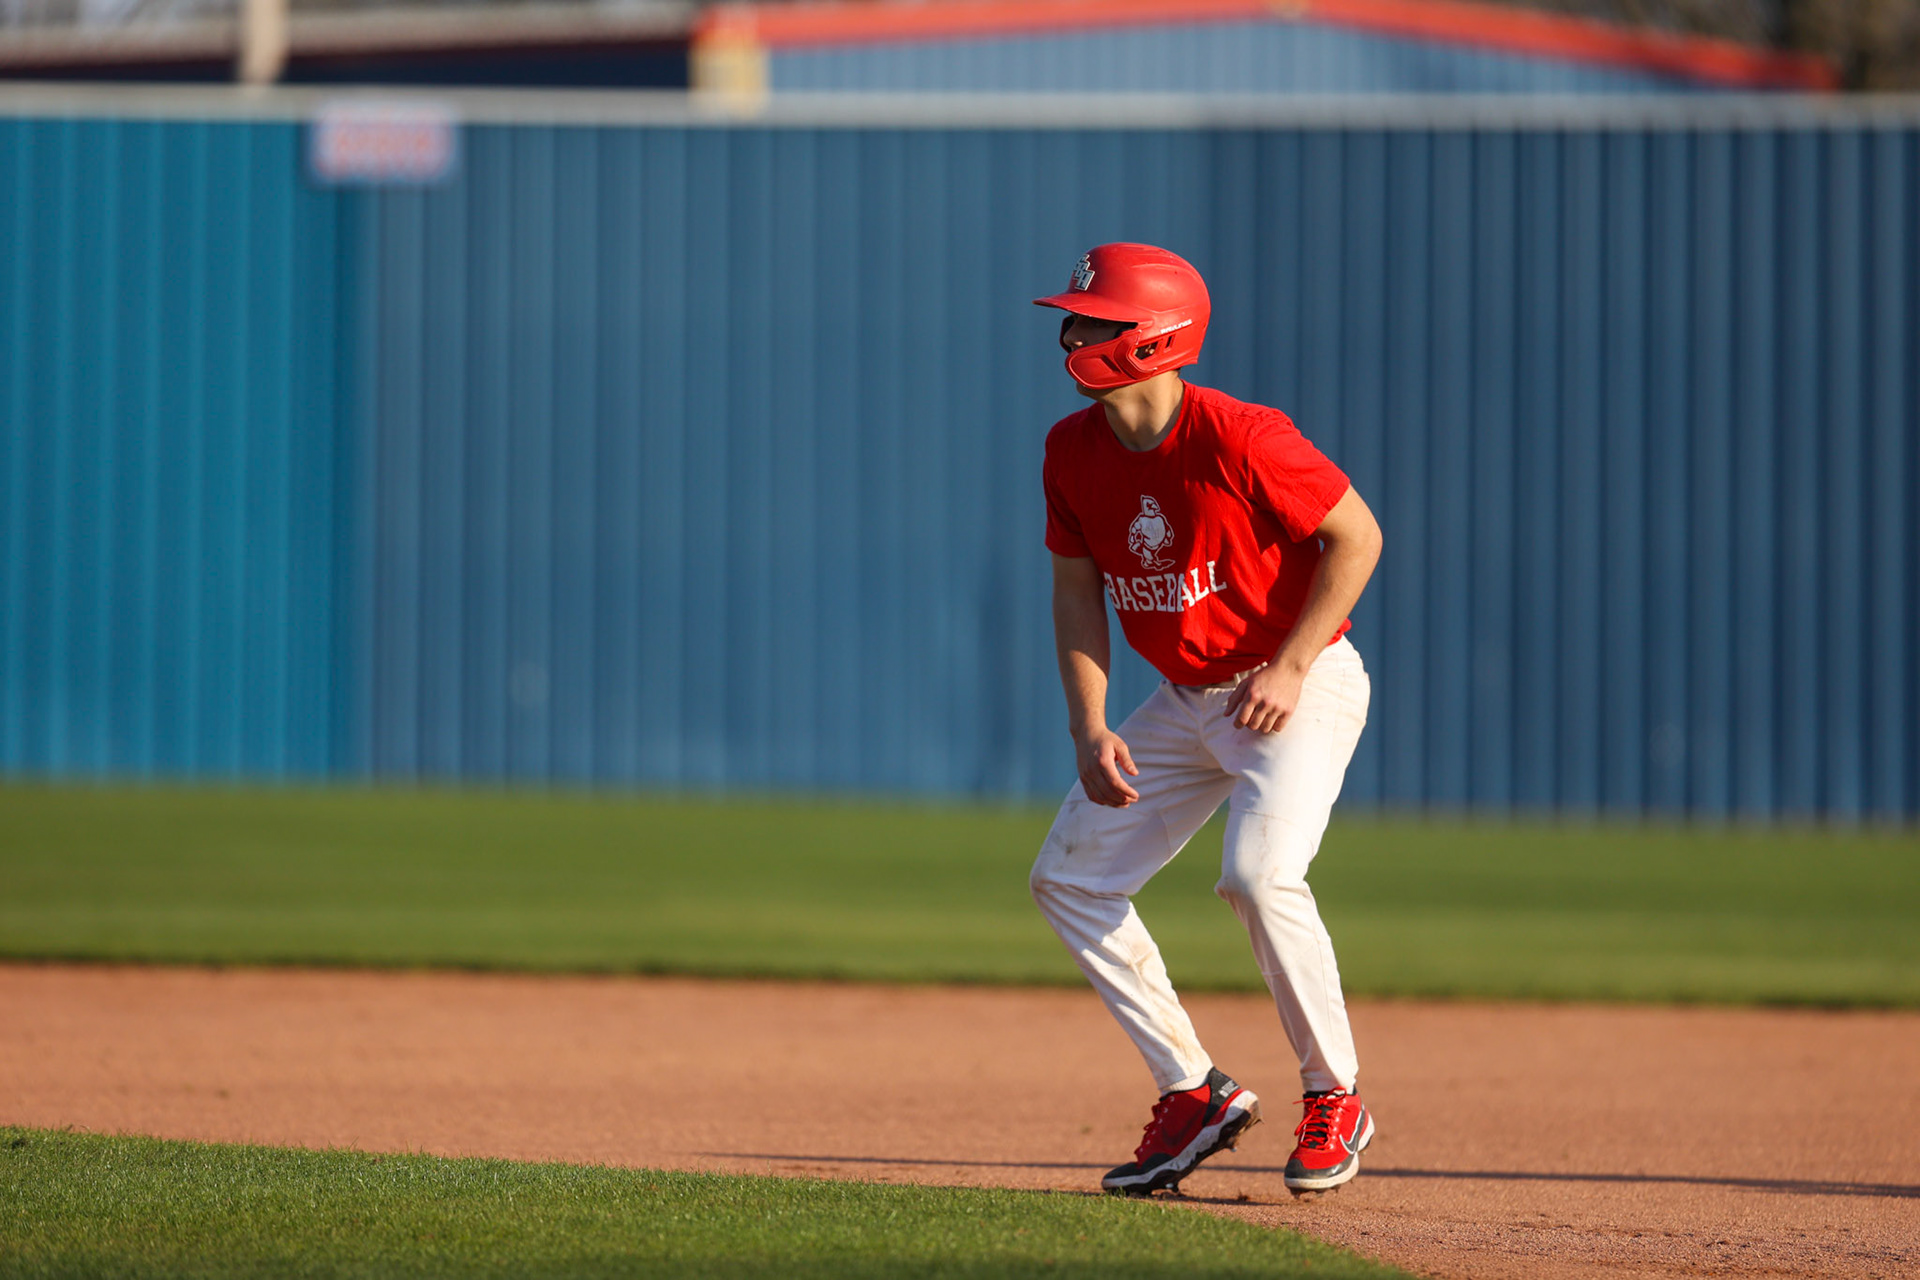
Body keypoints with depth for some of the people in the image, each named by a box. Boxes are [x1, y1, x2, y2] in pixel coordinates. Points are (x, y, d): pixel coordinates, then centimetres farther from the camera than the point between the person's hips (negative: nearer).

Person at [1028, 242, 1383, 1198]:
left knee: (1259, 873, -28)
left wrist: (1290, 669, -21)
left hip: (1303, 688, -8)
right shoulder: (1073, 450, -4)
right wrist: (1089, 729, -5)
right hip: (1185, 702, 8)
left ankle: (1334, 1098, -7)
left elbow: (1356, 536, -16)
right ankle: (1194, 1093, 10)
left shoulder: (1238, 439, -24)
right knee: (1068, 877, 2)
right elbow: (1077, 590, 6)